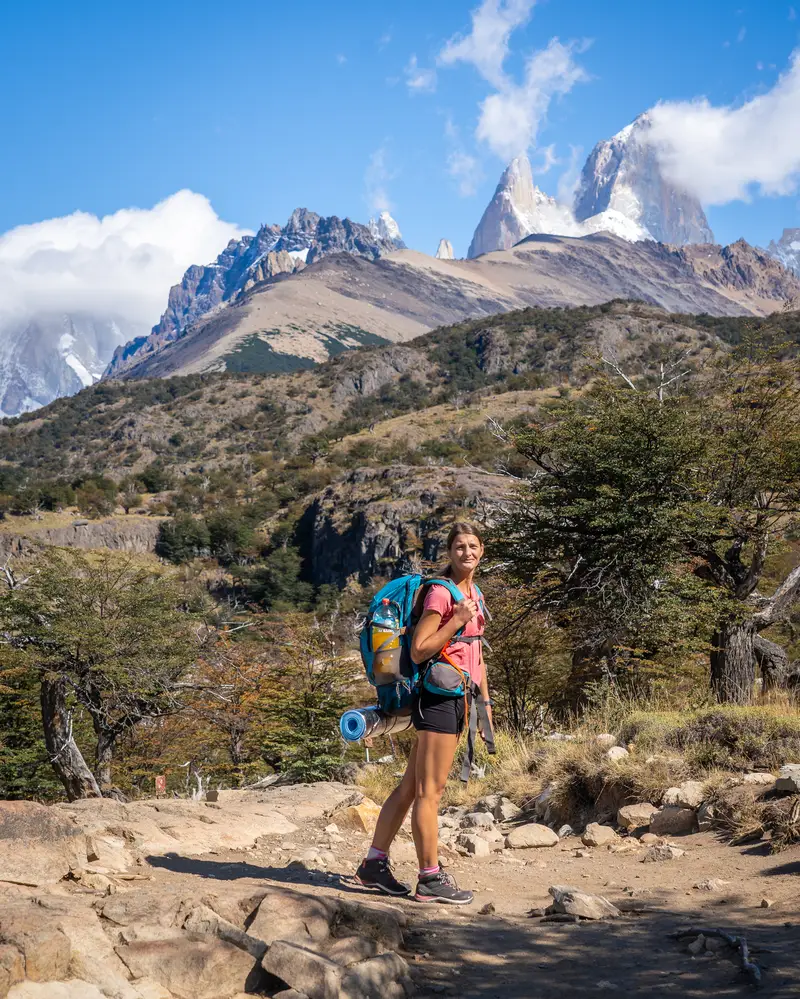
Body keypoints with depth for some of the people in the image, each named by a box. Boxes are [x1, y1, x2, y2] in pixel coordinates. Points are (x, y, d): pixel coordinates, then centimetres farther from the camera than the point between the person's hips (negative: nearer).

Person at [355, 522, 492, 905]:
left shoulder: (474, 595, 16)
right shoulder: (441, 593, -12)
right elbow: (418, 651, -16)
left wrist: (485, 702, 19)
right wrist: (457, 621, -20)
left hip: (457, 699, 9)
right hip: (438, 695, -9)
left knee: (411, 787, 13)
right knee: (430, 790, -3)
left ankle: (374, 863, 20)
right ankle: (431, 879, 4)